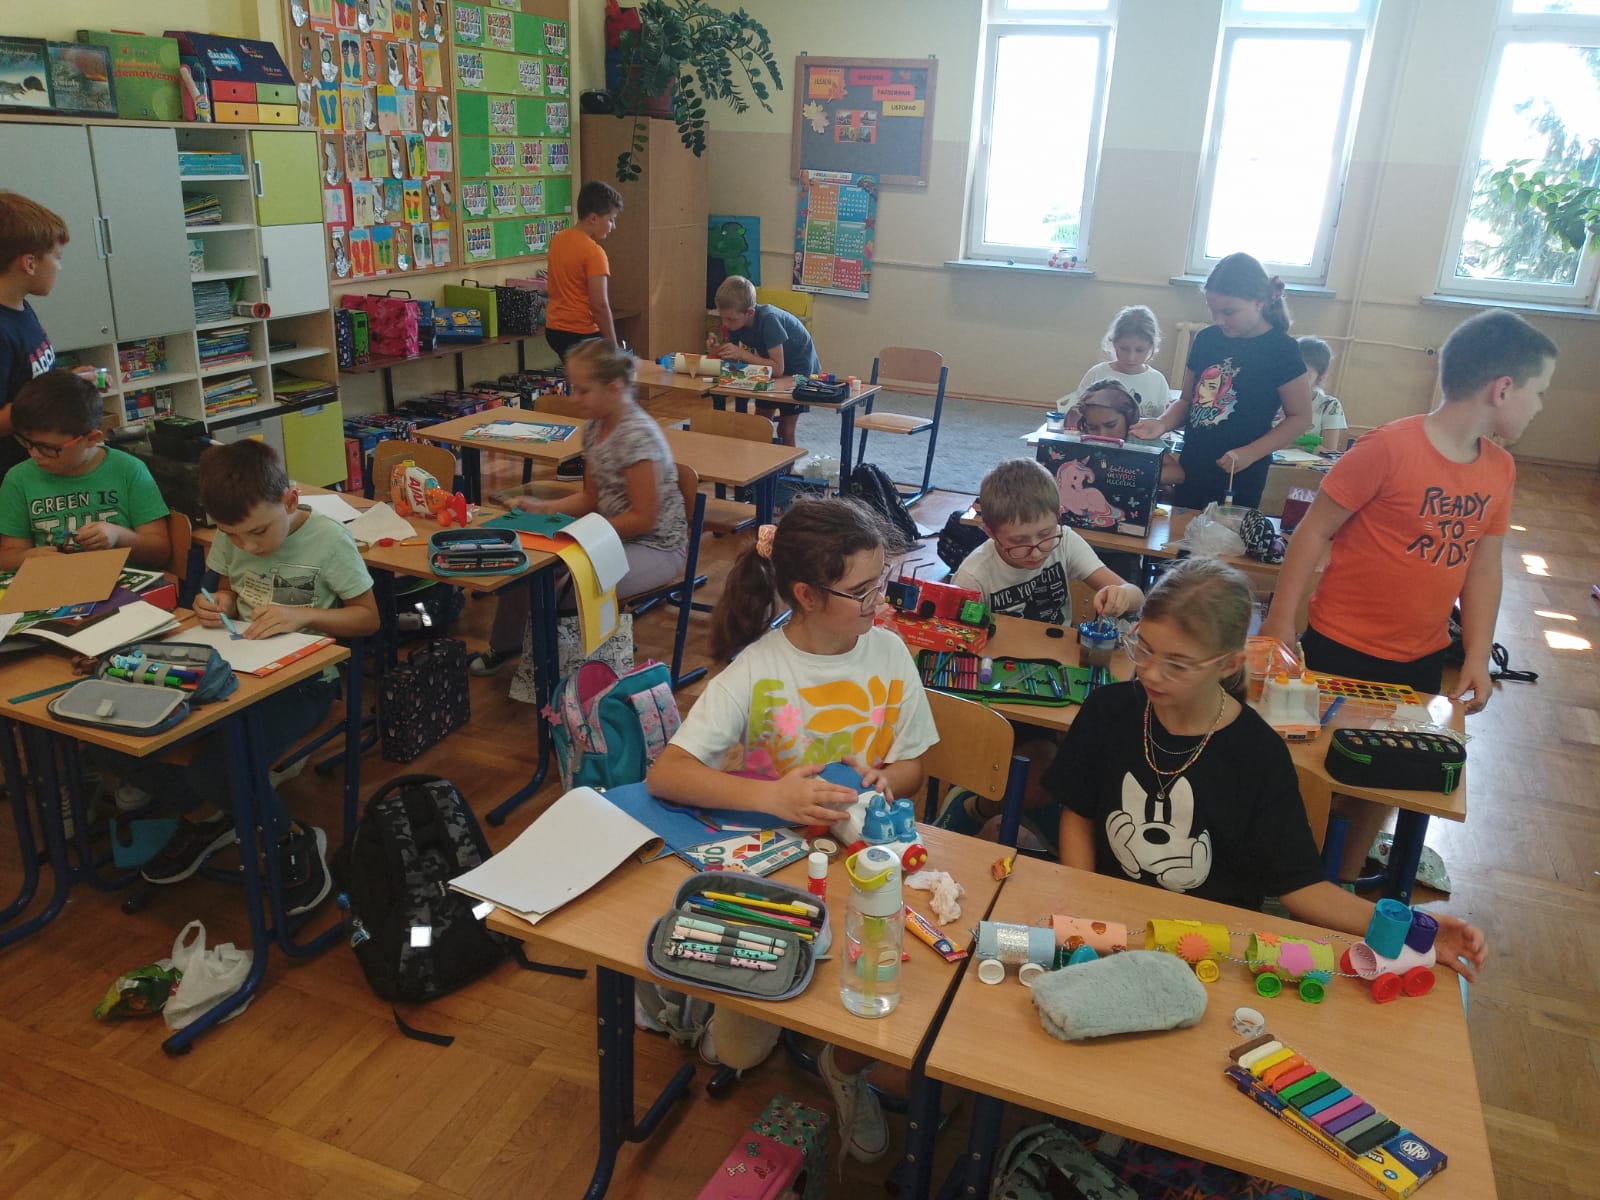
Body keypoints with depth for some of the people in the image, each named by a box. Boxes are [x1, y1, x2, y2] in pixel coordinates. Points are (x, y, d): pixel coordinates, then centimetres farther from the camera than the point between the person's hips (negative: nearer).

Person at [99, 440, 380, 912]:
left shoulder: (327, 538, -15)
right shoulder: (231, 536, 0)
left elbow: (369, 617, -7)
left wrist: (302, 614, -23)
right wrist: (217, 606, -6)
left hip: (303, 679, -6)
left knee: (214, 766, -29)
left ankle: (294, 840, 0)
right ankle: (206, 816, 18)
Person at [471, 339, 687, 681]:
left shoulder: (637, 435, -25)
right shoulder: (594, 426, 2)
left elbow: (644, 518, -23)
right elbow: (591, 497, 10)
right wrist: (543, 508, -4)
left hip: (655, 546, -9)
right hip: (615, 534, 9)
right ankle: (506, 645, 24)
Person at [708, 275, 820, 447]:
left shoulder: (768, 319, -35)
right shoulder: (734, 320, -15)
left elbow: (778, 368, -40)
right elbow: (732, 359, -10)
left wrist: (741, 353, -42)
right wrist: (718, 347, -30)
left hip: (799, 369, -7)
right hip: (771, 368, 7)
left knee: (786, 430, -8)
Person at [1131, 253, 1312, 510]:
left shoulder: (1281, 350, -10)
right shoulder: (1207, 338, 4)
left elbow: (1300, 418, -8)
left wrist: (1250, 453, -19)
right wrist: (1162, 423, -8)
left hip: (1238, 480, -5)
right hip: (1190, 471, 5)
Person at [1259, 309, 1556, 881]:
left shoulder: (1499, 469, 1)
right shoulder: (1389, 448, -19)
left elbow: (1484, 564, 10)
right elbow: (1313, 533, -14)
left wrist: (1477, 657, 2)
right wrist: (1278, 626, -14)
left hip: (1422, 660, 6)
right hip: (1342, 651, -6)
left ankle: (1342, 884, 36)